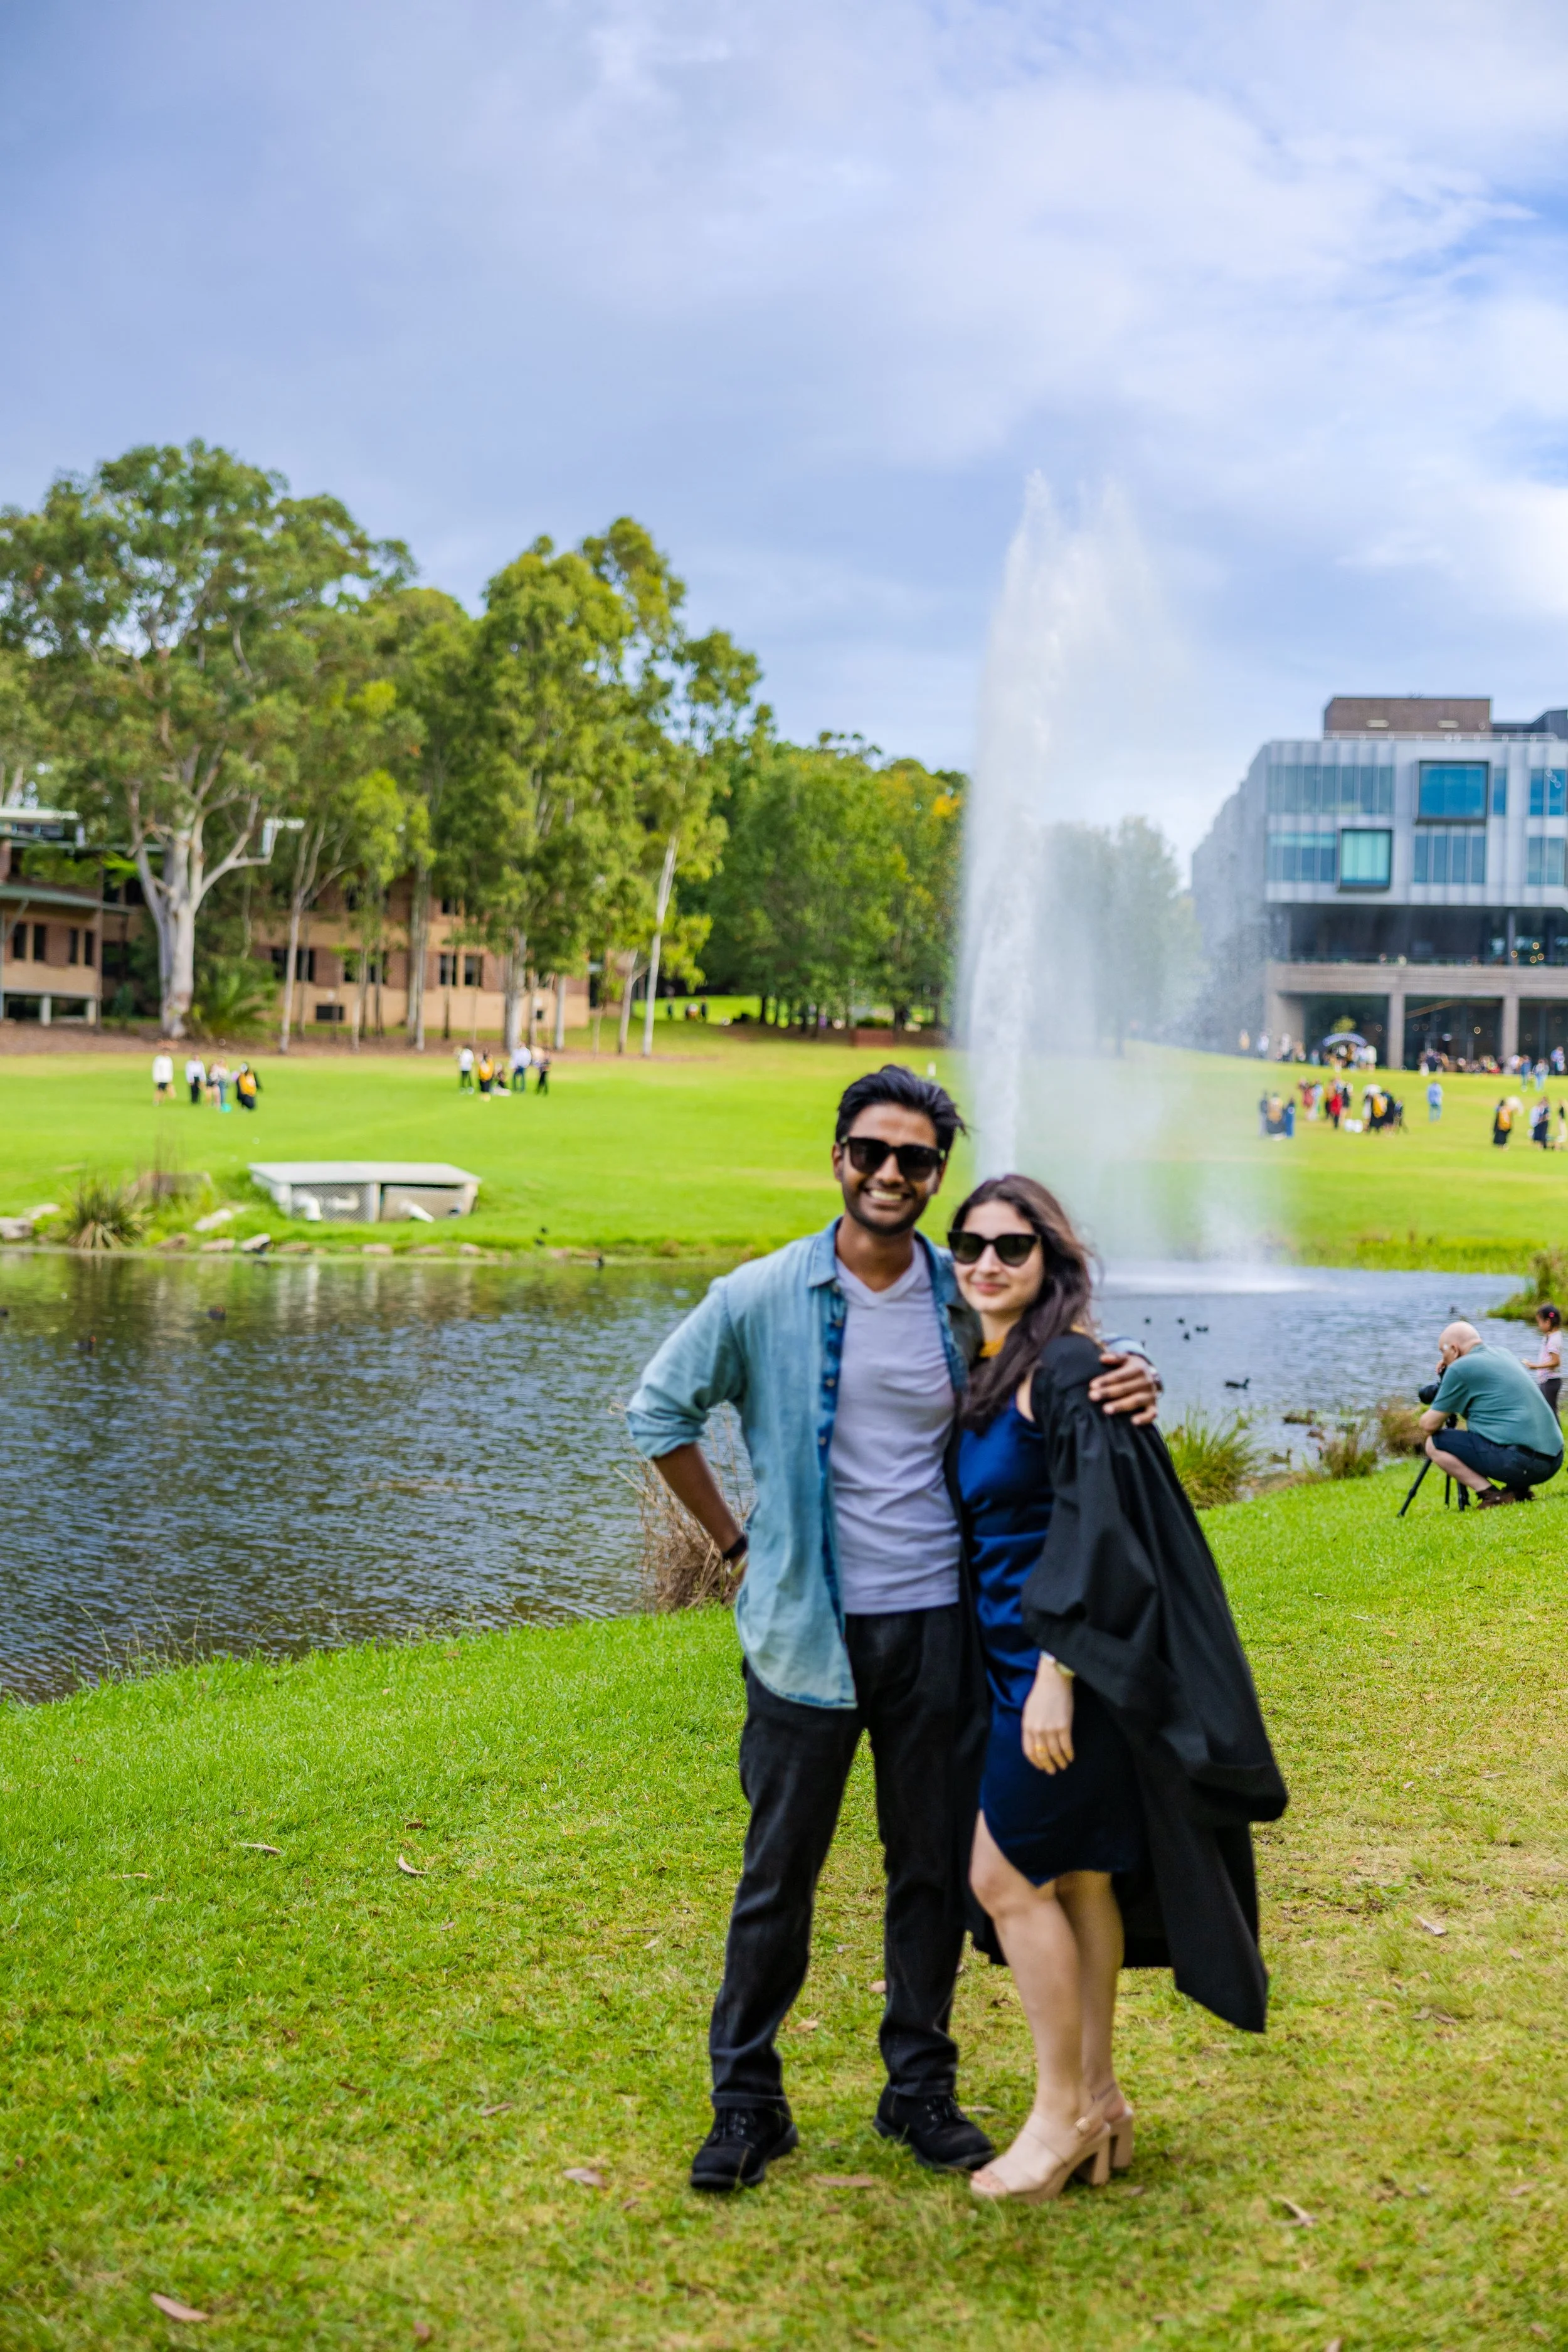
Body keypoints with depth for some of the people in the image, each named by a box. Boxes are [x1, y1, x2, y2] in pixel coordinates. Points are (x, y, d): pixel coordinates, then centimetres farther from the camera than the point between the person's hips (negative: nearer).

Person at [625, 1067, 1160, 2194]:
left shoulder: (969, 1300, 1)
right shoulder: (762, 1298, -5)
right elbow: (658, 1411, 6)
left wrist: (1128, 1392, -9)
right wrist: (740, 1539, 3)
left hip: (939, 1624, 2)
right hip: (807, 1629, -2)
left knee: (936, 1866, 11)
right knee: (780, 1871, 6)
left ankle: (922, 2088, 27)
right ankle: (747, 2100, 21)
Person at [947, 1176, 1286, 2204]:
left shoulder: (1069, 1368, -15)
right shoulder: (984, 1375, 12)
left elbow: (1092, 1526, -21)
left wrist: (1055, 1674, -23)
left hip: (1062, 1659, -8)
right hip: (1012, 1656, 8)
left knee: (1008, 1877, -4)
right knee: (1078, 1880, 13)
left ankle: (1062, 2113, 9)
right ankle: (1099, 2101, 22)